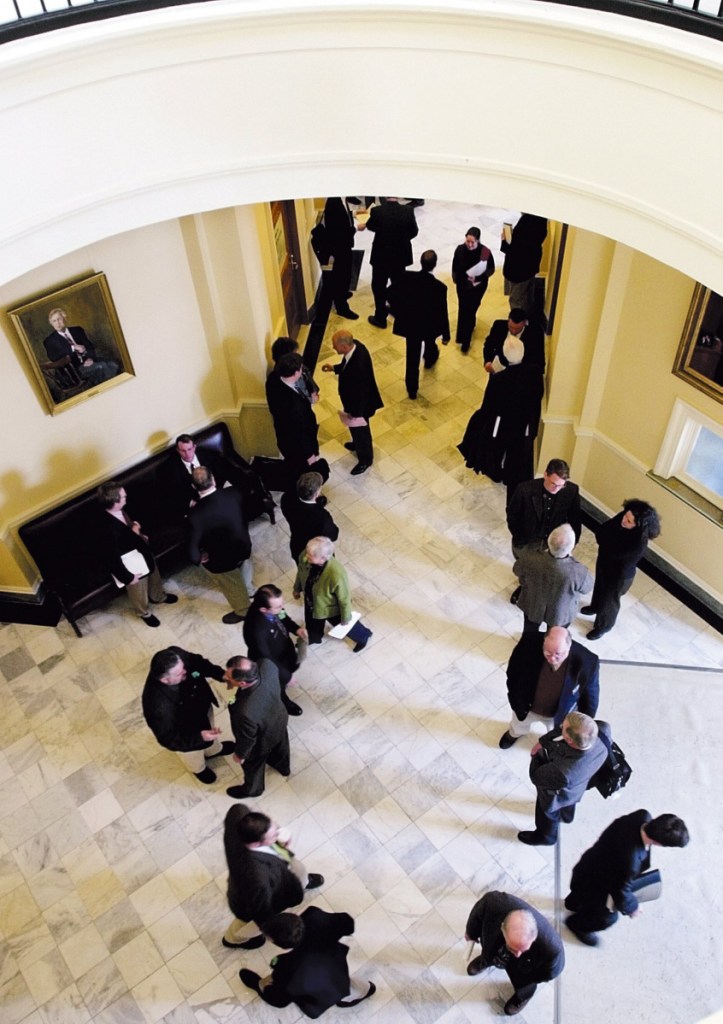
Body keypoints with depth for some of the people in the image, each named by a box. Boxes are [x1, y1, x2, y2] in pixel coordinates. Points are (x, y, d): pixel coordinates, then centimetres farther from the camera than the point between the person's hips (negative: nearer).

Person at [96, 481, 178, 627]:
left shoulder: (120, 511, -16)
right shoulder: (107, 529, -41)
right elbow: (111, 559, -29)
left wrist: (136, 531, -4)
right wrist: (128, 577, -20)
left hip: (141, 551, 8)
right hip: (132, 565, -7)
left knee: (154, 574, 33)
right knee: (139, 590, 22)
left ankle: (158, 596, 64)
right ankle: (144, 613, 53)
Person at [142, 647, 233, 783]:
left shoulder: (177, 657, -34)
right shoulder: (158, 705, -47)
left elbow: (199, 663, -9)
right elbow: (169, 740, -31)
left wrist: (222, 675, -21)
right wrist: (200, 737, -40)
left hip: (203, 707, 4)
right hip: (186, 735, -4)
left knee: (211, 736, 37)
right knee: (194, 757, 31)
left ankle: (213, 749, 71)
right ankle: (199, 768, 66)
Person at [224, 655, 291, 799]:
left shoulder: (245, 712, -48)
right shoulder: (267, 665, -37)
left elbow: (247, 739, -25)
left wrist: (239, 754, -6)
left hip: (261, 741, -5)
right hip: (279, 719, 5)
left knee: (253, 764, 30)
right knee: (280, 746, 38)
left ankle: (253, 789, 62)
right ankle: (283, 767, 70)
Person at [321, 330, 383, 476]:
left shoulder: (359, 364, -43)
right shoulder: (354, 345, -17)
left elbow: (360, 392, -30)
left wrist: (355, 413, -20)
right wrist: (334, 368, 0)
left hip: (359, 403, -8)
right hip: (354, 398, 8)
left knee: (359, 429, 18)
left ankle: (365, 459, 43)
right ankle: (357, 444, 63)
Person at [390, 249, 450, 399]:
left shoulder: (406, 276, -22)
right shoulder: (439, 287, -28)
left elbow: (392, 295, -10)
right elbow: (442, 313, -19)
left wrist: (398, 313, 8)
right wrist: (446, 334, -5)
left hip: (410, 324, 1)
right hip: (430, 326, 0)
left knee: (412, 358, 16)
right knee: (430, 343, 35)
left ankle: (412, 389, 24)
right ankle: (429, 360, 67)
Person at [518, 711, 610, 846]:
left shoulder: (562, 772, -49)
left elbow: (536, 777, -30)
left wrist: (538, 754, -13)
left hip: (557, 797, -4)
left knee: (548, 814, 32)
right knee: (569, 803, 40)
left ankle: (546, 836, 63)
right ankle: (566, 816, 72)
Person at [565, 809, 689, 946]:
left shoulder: (643, 816, -29)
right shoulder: (630, 860, -46)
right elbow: (621, 890, -27)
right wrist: (631, 907, -4)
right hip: (589, 882, -7)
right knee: (608, 917, 19)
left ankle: (574, 902, 67)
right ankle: (577, 924, 47)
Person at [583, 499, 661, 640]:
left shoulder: (638, 544, -42)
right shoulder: (623, 516, -25)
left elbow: (611, 552, -32)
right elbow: (600, 530, -13)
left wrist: (604, 540, -18)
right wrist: (607, 542, -26)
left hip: (619, 575, -6)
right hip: (604, 561, 6)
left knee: (609, 600, 22)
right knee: (600, 586, 35)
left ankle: (603, 626, 52)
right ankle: (595, 606, 67)